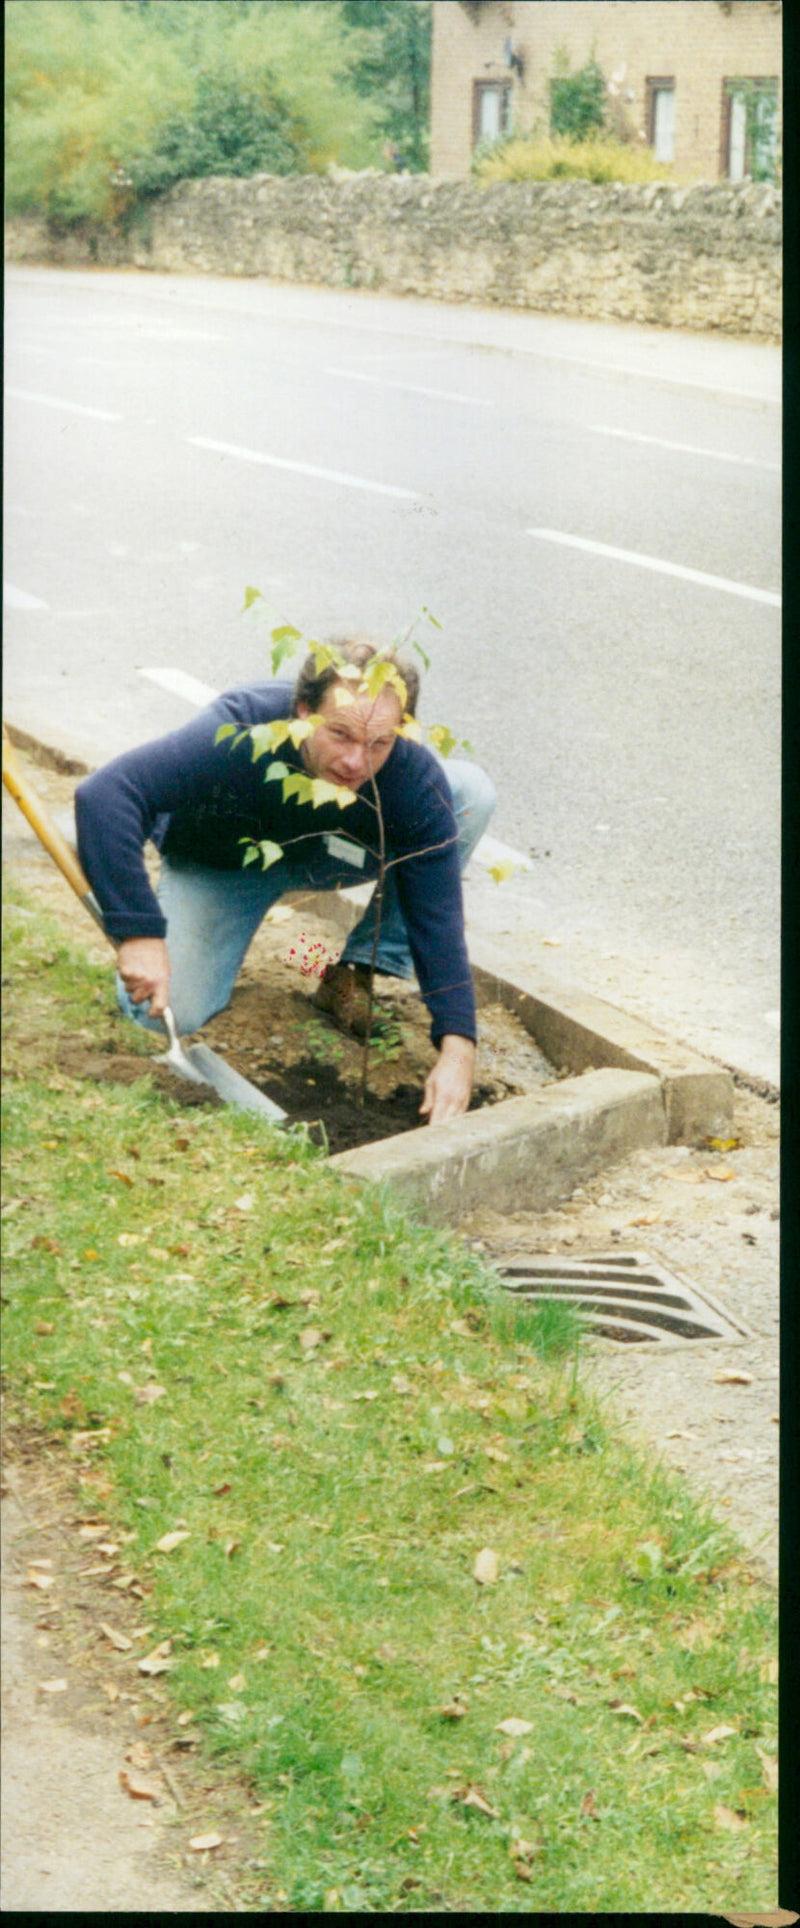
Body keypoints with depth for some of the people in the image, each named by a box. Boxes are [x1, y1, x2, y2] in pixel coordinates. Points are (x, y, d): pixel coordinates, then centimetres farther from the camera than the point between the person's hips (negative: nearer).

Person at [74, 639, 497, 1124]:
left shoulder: (414, 778, -32)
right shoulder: (239, 734, -41)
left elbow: (437, 917, -29)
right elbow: (103, 795, -49)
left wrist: (457, 1047, -41)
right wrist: (140, 934, -56)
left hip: (325, 856, 3)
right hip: (220, 866, -2)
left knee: (472, 791, -20)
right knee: (165, 1012, -25)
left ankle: (357, 971, -7)